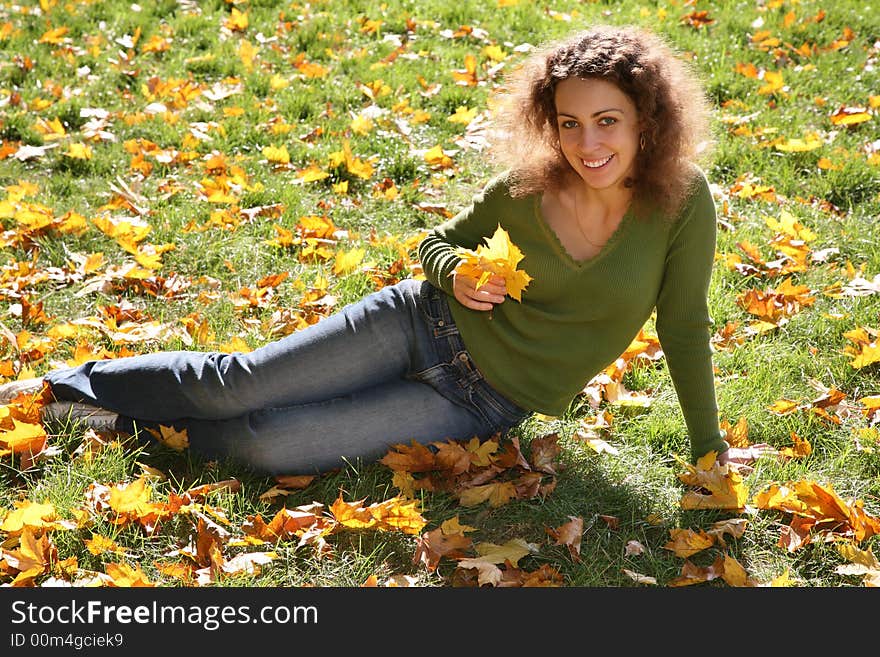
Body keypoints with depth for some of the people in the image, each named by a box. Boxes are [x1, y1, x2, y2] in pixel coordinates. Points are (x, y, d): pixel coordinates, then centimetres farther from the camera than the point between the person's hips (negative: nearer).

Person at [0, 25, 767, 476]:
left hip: (484, 405, -1)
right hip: (426, 323, 1)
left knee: (265, 444, -12)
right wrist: (456, 275, -18)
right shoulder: (526, 187, -11)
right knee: (237, 385, -3)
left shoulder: (681, 203, -17)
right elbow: (439, 241, 5)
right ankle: (69, 387, 21)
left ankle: (128, 420, 16)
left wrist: (709, 448, -1)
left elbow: (684, 329, -7)